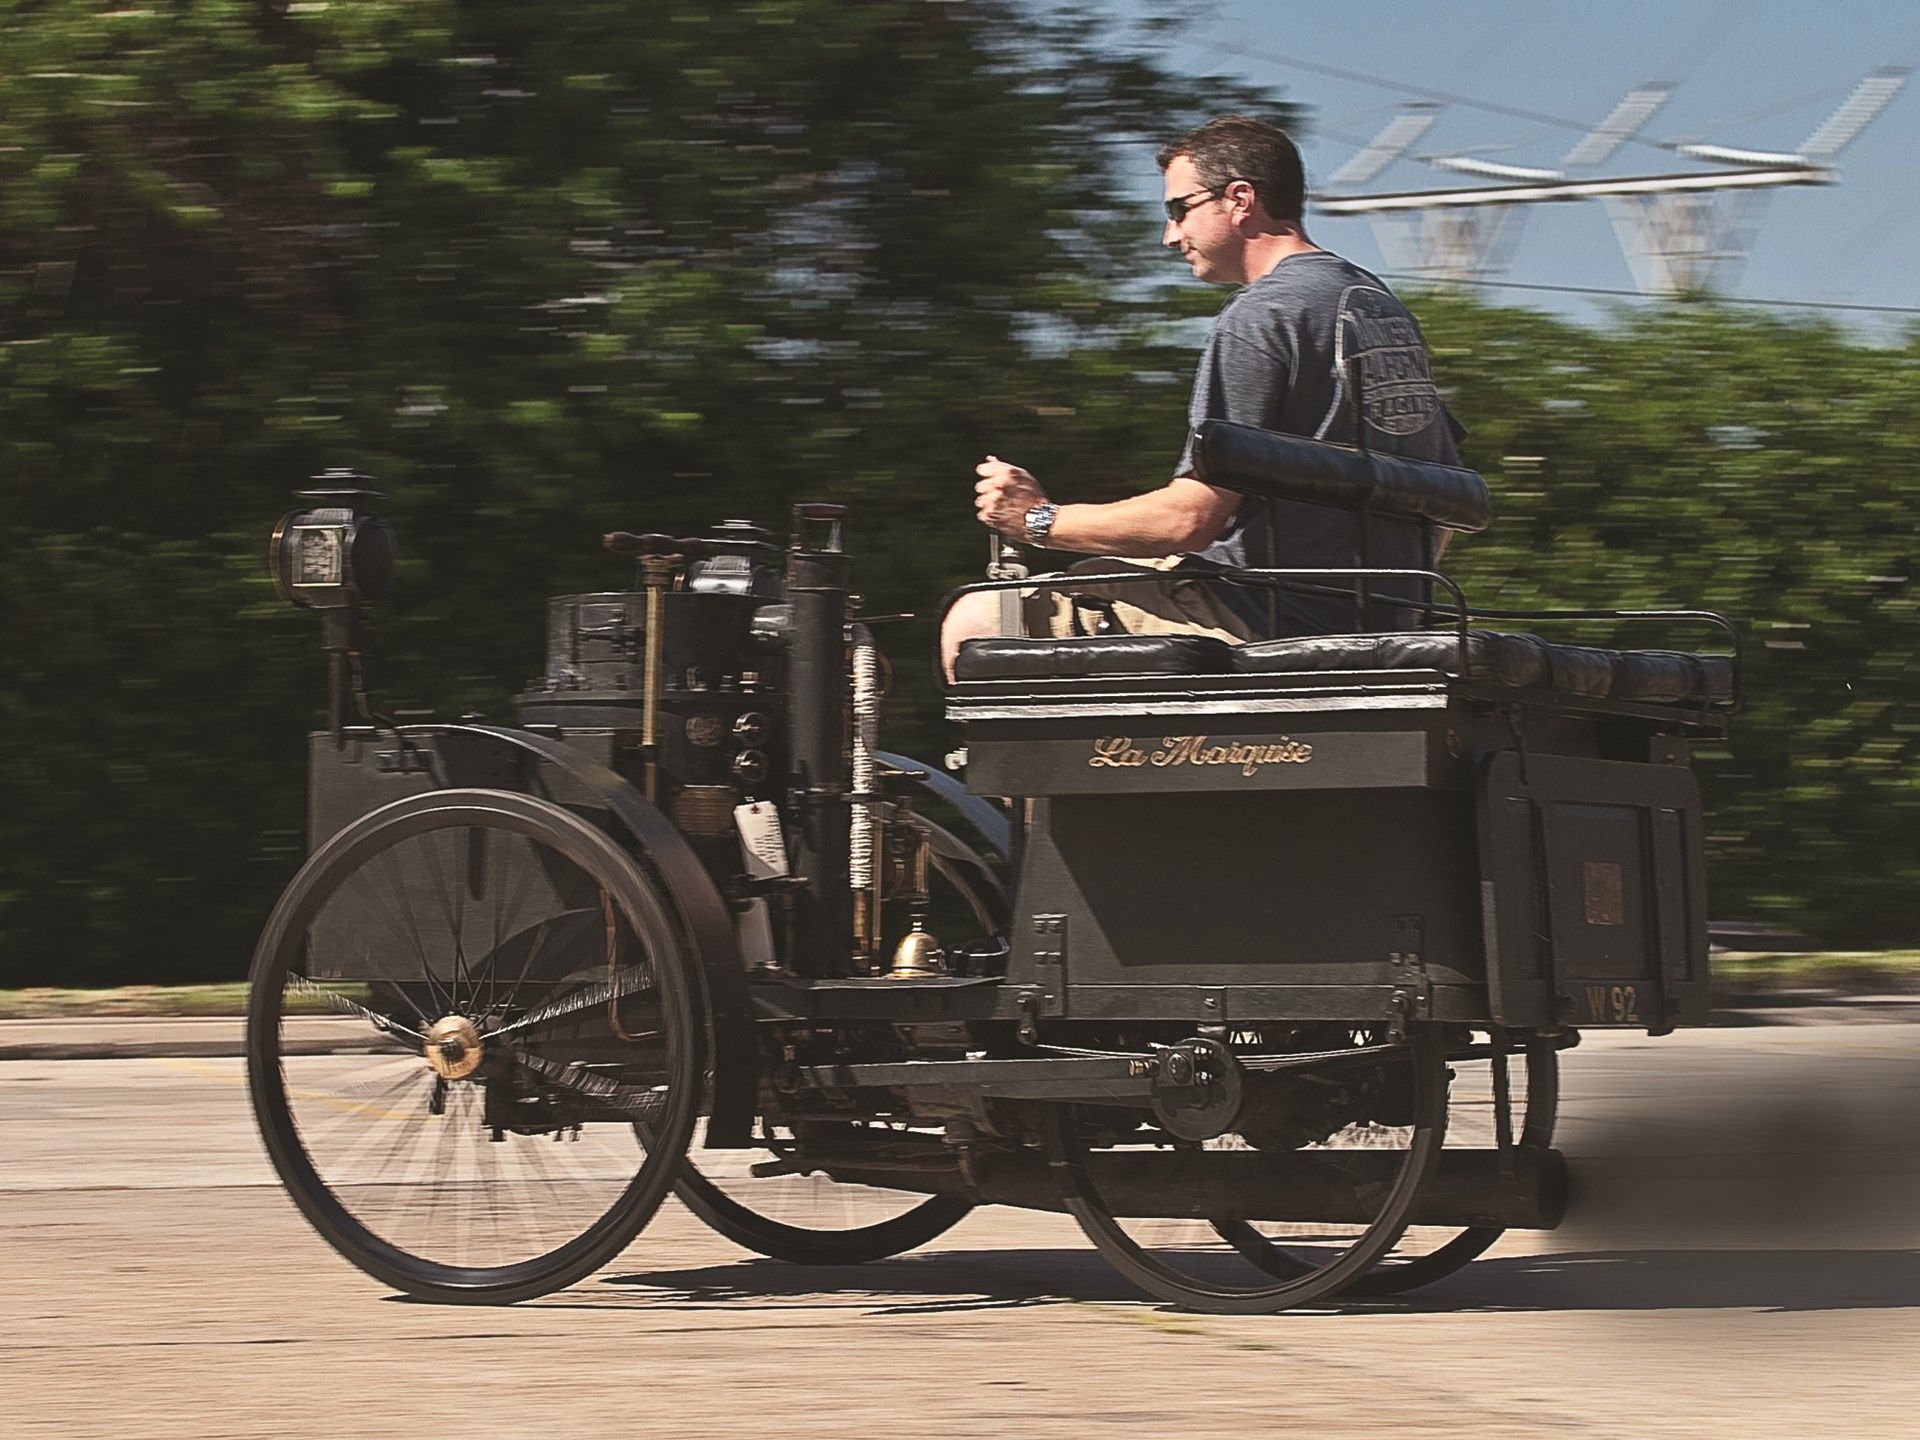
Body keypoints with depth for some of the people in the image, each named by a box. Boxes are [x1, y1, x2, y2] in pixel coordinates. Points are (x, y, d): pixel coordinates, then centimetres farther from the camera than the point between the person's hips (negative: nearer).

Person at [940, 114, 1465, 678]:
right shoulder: (1384, 304, 14)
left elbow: (1194, 516, -20)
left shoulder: (1259, 316, -14)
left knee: (974, 625, -8)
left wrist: (1039, 519, -9)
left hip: (1262, 627, -10)